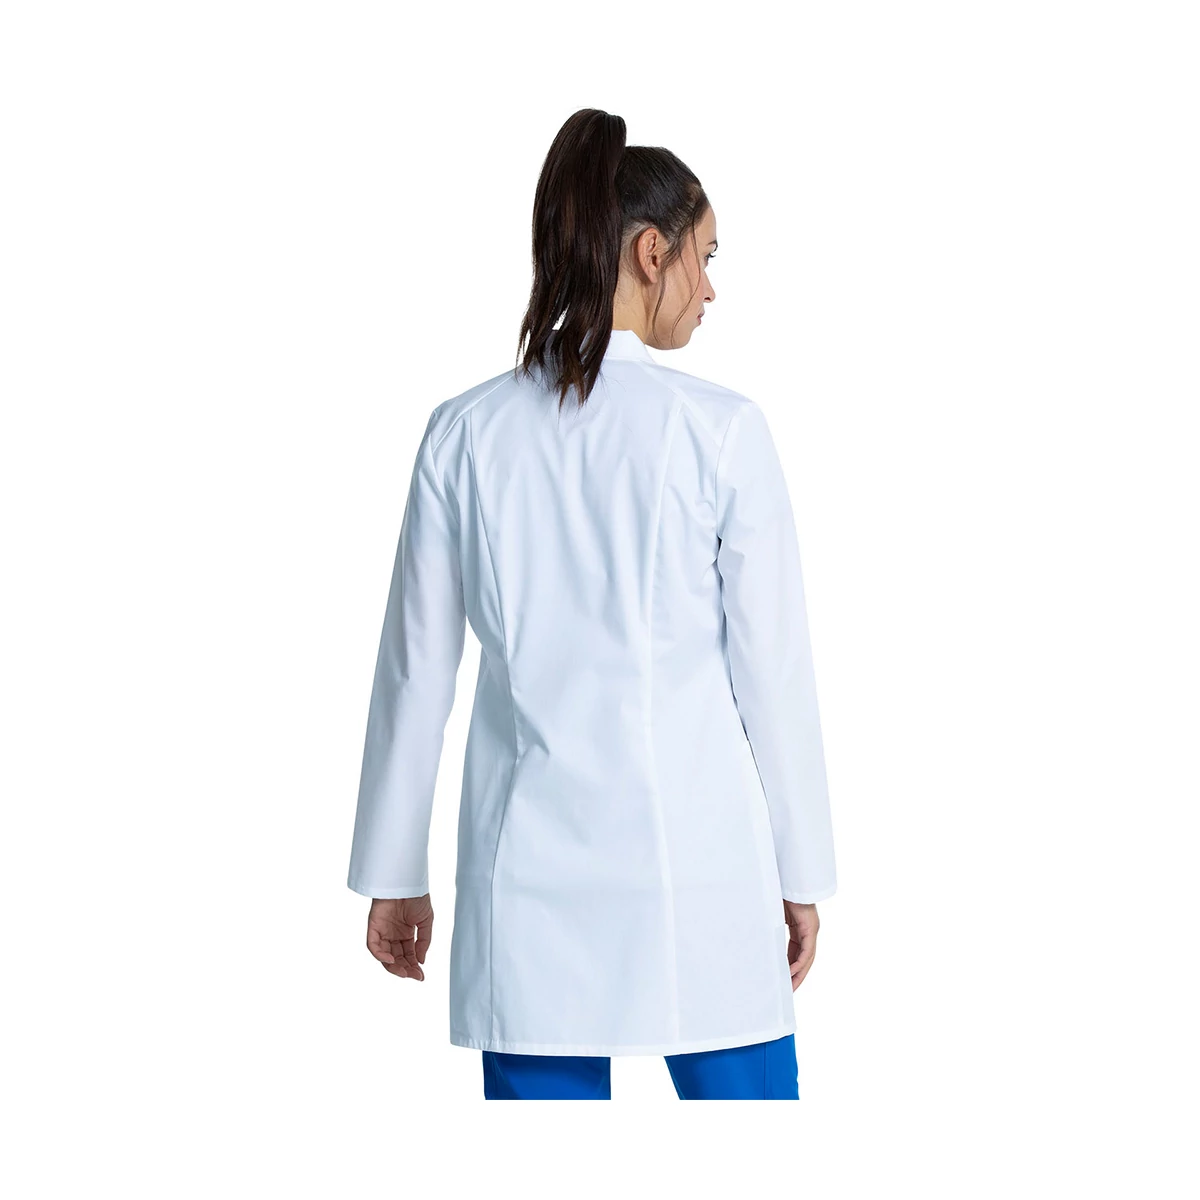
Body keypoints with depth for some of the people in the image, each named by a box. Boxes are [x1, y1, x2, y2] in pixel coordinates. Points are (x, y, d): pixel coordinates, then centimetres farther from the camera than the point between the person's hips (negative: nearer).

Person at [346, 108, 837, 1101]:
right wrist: (802, 873, 6)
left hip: (531, 865, 3)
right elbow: (774, 670, -4)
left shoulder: (466, 433, 1)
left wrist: (394, 873, 13)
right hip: (697, 863, -2)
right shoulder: (721, 429, -7)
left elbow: (417, 672, 5)